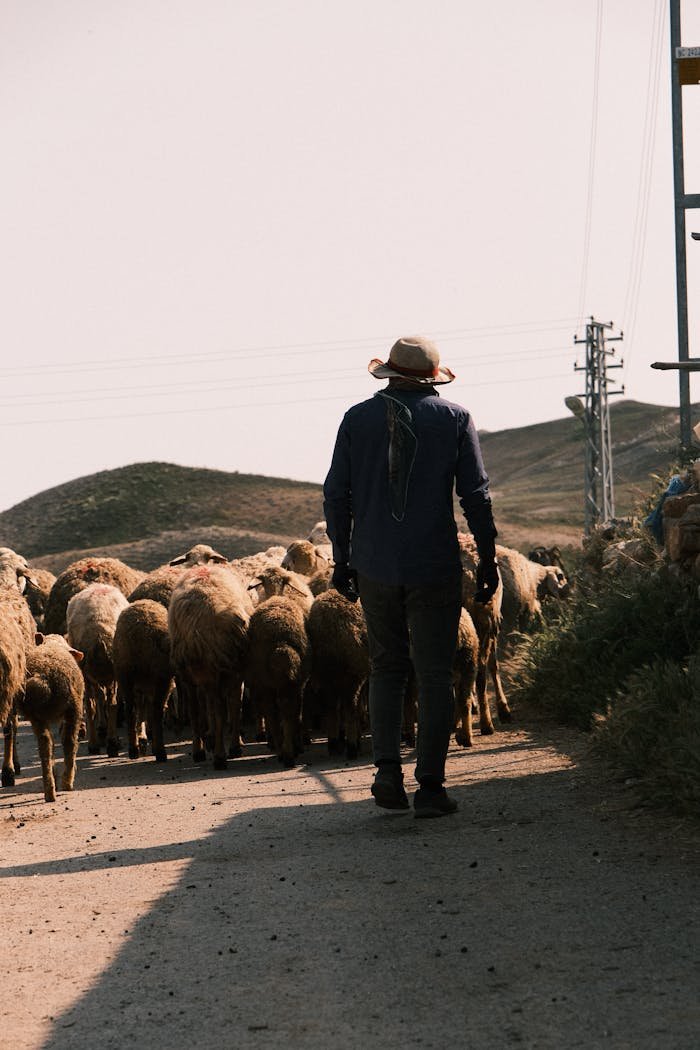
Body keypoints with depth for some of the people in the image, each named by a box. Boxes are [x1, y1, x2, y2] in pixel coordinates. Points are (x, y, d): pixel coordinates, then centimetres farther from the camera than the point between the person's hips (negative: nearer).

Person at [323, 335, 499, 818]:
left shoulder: (358, 418, 4)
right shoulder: (454, 419, -1)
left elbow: (336, 494, 5)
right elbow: (476, 494, -3)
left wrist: (342, 559, 13)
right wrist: (488, 558, 4)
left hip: (374, 566, 2)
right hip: (435, 569, -2)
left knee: (386, 667, 15)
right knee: (434, 675, 3)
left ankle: (388, 770, 3)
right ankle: (430, 786, 0)